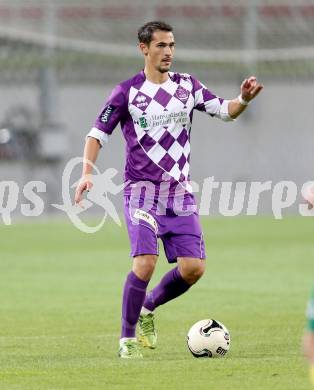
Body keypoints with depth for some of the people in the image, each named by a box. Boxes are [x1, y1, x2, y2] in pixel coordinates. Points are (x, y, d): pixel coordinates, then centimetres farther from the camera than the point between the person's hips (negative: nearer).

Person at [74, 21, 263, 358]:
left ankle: (148, 309, 21)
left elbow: (225, 111, 8)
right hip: (142, 191, -4)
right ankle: (128, 338, -4)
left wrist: (243, 99, -14)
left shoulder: (186, 85, 7)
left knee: (193, 267, -5)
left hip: (179, 192, 4)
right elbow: (97, 134, -1)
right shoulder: (127, 92, -4)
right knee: (145, 262, -20)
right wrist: (87, 173, -16)